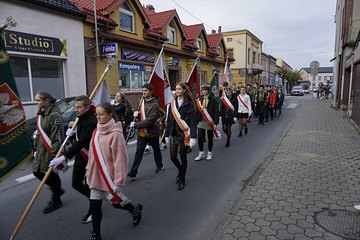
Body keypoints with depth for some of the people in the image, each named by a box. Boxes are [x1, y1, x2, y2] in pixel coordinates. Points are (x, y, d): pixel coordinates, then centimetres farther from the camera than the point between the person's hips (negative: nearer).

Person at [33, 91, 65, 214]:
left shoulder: (54, 115, -19)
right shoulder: (41, 114, 11)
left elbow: (57, 135, -22)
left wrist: (55, 152, -24)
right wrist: (36, 146, 20)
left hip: (51, 150, -9)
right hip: (41, 149, 9)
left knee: (51, 174, 2)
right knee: (37, 172, 13)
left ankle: (56, 201, 22)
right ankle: (57, 190, 33)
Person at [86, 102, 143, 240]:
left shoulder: (115, 134, -21)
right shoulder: (96, 132, 4)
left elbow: (120, 159, -21)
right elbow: (92, 155, 13)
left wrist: (118, 182, -19)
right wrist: (89, 172, 17)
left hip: (109, 178, -7)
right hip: (96, 177, 7)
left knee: (116, 202, 11)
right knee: (94, 205, 12)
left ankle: (136, 209, 41)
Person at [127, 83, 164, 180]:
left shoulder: (154, 105, -18)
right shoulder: (141, 101, 6)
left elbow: (150, 120, -25)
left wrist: (135, 125, -24)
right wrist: (136, 114, -2)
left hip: (152, 132, -5)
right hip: (142, 132, 5)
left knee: (156, 150, 16)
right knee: (138, 152, 2)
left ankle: (160, 166, 38)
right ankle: (133, 173, 4)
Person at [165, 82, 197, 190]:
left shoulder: (189, 104, -6)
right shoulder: (172, 103, 8)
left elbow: (192, 121, -11)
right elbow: (169, 120, 10)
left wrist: (193, 136, -17)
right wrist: (167, 134, 10)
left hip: (184, 134, -4)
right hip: (173, 133, 5)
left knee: (183, 157, 5)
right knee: (173, 157, 6)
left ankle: (182, 180, 21)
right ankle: (181, 171, 37)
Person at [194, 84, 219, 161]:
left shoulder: (213, 100, -7)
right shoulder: (199, 100, 5)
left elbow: (216, 112, -9)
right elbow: (197, 111, 8)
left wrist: (215, 122, -15)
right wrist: (196, 121, 3)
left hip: (210, 122, -3)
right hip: (201, 122, 3)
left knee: (210, 138, 10)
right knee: (200, 137, 1)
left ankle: (209, 153, 26)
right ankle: (201, 153, 16)